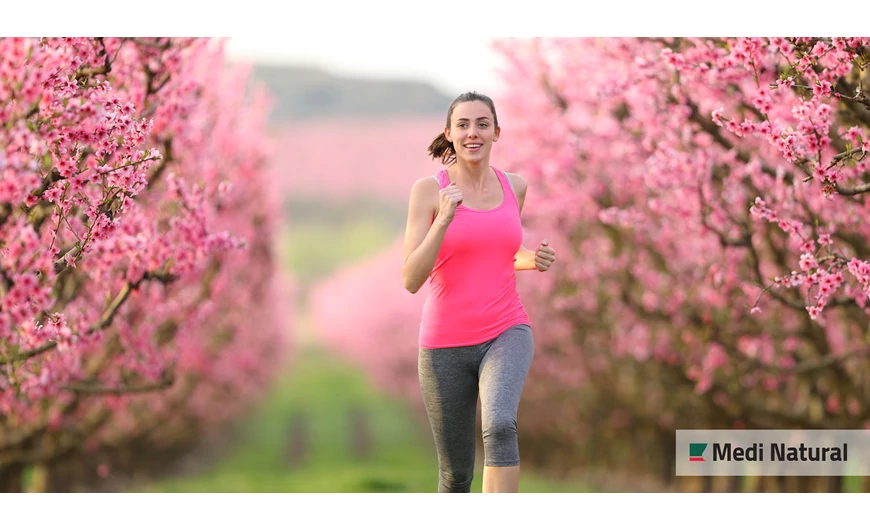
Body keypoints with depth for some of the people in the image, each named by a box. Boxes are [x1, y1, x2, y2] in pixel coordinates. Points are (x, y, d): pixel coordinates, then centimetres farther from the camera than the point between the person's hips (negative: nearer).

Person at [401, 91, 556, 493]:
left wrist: (532, 260, 1)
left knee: (500, 426, -31)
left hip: (505, 336, 1)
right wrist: (444, 219, -24)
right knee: (457, 476, 10)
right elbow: (411, 279, -12)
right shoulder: (428, 190, -6)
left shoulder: (514, 186, 6)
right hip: (446, 345, -1)